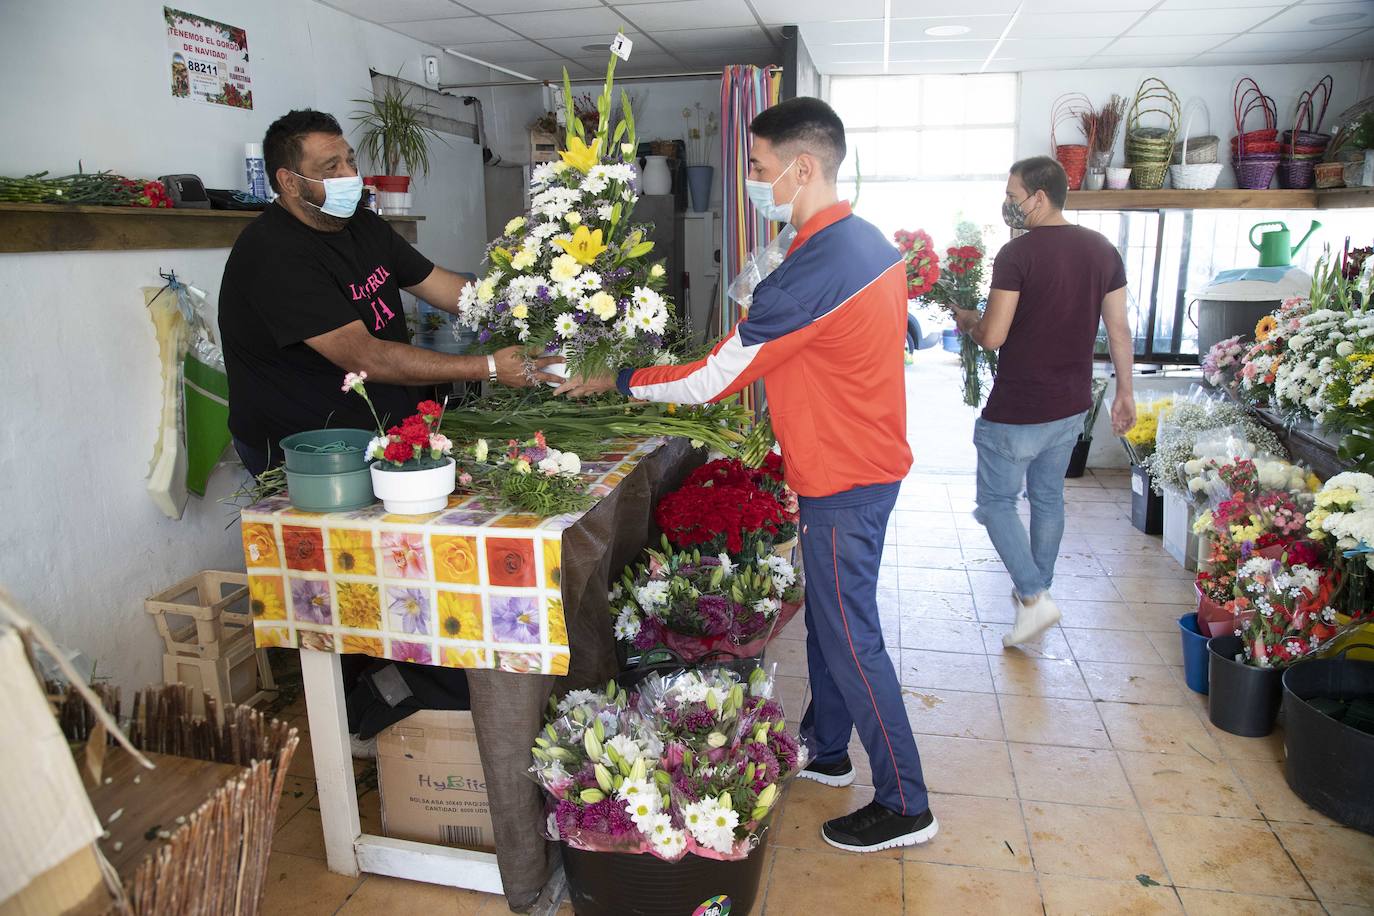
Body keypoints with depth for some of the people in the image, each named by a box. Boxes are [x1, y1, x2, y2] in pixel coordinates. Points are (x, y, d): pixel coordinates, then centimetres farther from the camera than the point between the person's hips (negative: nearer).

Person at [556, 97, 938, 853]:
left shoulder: (813, 271, -26)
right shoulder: (868, 241, 6)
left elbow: (712, 379, -21)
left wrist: (611, 381, -8)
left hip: (843, 480, -10)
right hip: (864, 460, 10)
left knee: (850, 637, 3)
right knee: (828, 615, 21)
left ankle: (905, 805, 19)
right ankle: (826, 750, 40)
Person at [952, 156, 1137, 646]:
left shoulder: (1018, 253, -18)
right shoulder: (1102, 249, 4)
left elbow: (992, 336, -20)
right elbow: (1119, 330, 7)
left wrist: (966, 320, 1)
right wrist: (1125, 390, 16)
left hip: (1017, 410, -7)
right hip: (1072, 405, 7)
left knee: (996, 500, 7)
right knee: (1048, 497, 20)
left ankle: (1033, 598, 1)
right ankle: (1038, 587, 34)